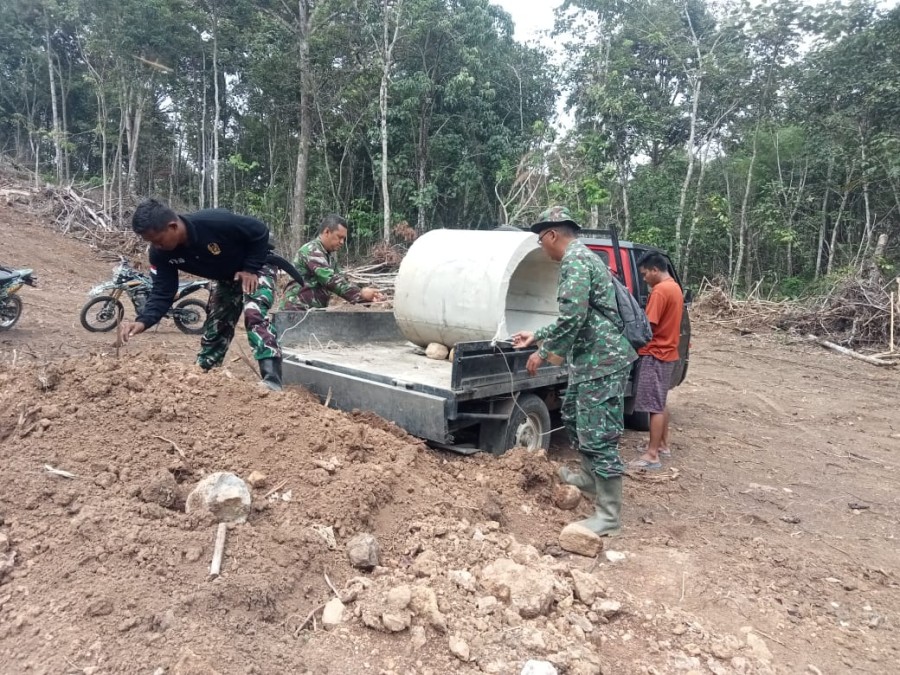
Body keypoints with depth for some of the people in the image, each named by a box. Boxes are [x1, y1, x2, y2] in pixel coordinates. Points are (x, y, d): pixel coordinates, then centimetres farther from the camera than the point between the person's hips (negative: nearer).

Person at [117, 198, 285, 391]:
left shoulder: (215, 222, -37)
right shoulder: (161, 253, -20)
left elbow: (260, 232, -24)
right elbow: (162, 293, -19)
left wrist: (250, 269, -26)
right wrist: (143, 321, -36)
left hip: (256, 267, -6)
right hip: (225, 279, 6)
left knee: (254, 314, -29)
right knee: (214, 330, 8)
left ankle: (272, 383, -35)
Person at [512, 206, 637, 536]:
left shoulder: (574, 260, -16)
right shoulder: (580, 257, 18)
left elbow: (573, 317, -26)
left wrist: (543, 352, -14)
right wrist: (536, 335, 29)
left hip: (601, 362, -11)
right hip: (590, 359, 11)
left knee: (598, 436, -6)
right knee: (574, 417, 25)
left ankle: (608, 515, 3)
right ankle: (589, 478, 42)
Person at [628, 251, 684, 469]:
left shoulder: (660, 291, -18)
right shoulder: (675, 287, 13)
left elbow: (648, 325, -22)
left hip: (655, 354, -10)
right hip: (667, 352, 10)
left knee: (654, 406, -7)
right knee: (661, 403, 18)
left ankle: (652, 455, -3)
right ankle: (663, 444, 27)